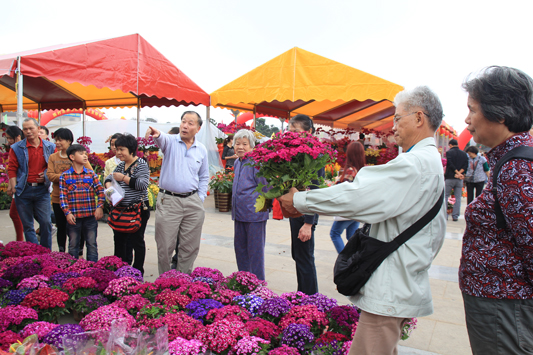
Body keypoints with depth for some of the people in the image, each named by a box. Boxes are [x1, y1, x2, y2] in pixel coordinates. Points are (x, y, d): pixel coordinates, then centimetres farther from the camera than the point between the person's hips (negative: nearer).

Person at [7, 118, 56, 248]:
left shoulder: (49, 147, 6)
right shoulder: (17, 148, 4)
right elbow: (12, 169, 2)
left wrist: (46, 177, -1)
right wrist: (13, 186, -8)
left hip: (42, 190, 0)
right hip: (23, 190, 0)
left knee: (46, 222, -3)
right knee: (27, 224, 6)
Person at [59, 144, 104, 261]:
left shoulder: (91, 174, 4)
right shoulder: (65, 176, 0)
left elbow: (100, 191, 2)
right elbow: (63, 196, -3)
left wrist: (100, 207, -10)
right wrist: (67, 213, -11)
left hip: (91, 216, 1)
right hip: (73, 217, -1)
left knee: (92, 244, 8)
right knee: (73, 245, 12)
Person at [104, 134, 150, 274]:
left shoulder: (141, 164, -10)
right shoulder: (121, 165, 13)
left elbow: (143, 184, -22)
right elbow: (110, 177, 24)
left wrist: (124, 178, -19)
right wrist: (109, 185, 1)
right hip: (122, 210, 8)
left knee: (136, 241, -1)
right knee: (120, 239, 13)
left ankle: (138, 272, 10)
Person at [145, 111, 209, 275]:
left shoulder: (201, 149, 9)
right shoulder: (171, 141, 0)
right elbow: (162, 140, -25)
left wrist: (200, 198, 7)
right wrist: (157, 134, -49)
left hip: (193, 202, 3)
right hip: (168, 201, -3)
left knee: (190, 246, 9)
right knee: (165, 246, 4)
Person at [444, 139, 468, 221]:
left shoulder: (449, 152, -4)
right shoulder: (464, 154, 8)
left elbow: (450, 164, -13)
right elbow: (466, 165, -1)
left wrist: (457, 173, -10)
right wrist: (459, 173, -7)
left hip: (450, 178, -3)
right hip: (459, 179, 4)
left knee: (445, 196, 6)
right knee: (458, 198, 7)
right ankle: (455, 216, 7)